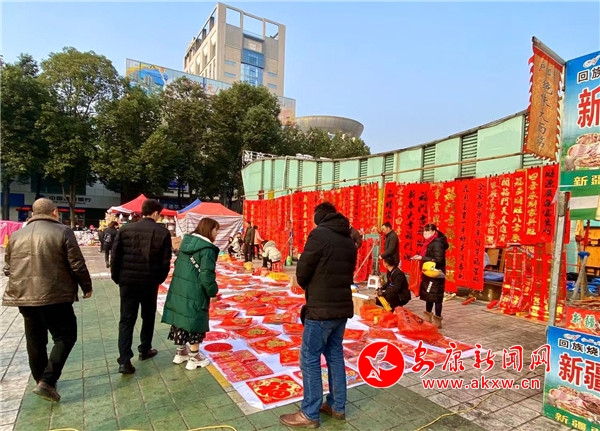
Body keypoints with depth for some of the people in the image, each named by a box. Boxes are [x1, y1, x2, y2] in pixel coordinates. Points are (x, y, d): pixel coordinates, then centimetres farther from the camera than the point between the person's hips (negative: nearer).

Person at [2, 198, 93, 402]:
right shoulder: (62, 232, -8)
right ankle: (47, 381, -2)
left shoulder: (16, 235, 9)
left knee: (35, 340, 18)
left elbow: (8, 268, 16)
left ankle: (41, 379, 30)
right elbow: (77, 265, -10)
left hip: (23, 296, 6)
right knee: (65, 336, 6)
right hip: (54, 295, -6)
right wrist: (87, 287, 4)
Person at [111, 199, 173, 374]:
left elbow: (115, 256, 0)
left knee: (126, 319, 6)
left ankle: (124, 360, -1)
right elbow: (166, 261, -6)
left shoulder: (125, 229, -1)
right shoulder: (162, 232, -7)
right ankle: (145, 350, 31)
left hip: (127, 281, 2)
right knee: (148, 317, 17)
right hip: (150, 282, -1)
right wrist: (159, 279, 9)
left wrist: (116, 277, 12)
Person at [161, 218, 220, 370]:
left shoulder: (186, 242, 7)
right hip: (195, 293, -8)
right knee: (195, 324, 6)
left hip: (178, 290, 8)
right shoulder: (207, 249, -19)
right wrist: (213, 291, -7)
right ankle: (194, 358, 17)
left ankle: (181, 352, 34)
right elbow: (206, 276, -22)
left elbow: (178, 264, 15)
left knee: (181, 319, 18)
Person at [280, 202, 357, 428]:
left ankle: (309, 414, 15)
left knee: (310, 359, 4)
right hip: (342, 306, 8)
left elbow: (302, 271, -10)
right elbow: (348, 271, 13)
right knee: (335, 355, 18)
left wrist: (309, 288, 9)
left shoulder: (319, 234, -13)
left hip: (321, 308, -8)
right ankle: (337, 406, 29)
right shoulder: (349, 240, 9)